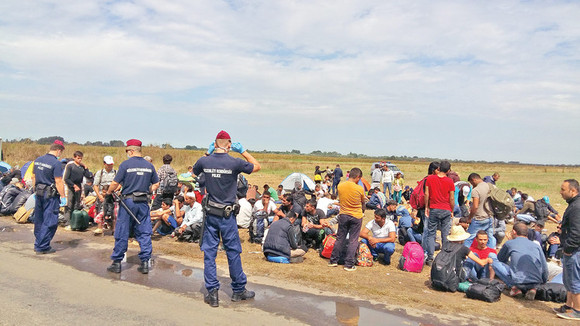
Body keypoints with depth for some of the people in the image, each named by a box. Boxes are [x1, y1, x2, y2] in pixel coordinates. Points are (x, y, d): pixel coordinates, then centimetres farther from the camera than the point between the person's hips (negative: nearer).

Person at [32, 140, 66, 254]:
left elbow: (34, 177, 16)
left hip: (39, 193, 8)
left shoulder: (38, 160, 8)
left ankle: (38, 244, 28)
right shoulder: (56, 163, -16)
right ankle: (42, 247, 4)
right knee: (50, 221, 0)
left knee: (39, 220, 17)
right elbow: (59, 182, -18)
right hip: (51, 195, -8)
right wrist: (63, 197, -12)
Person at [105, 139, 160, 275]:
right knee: (144, 233, 7)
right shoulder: (149, 165, 5)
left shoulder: (125, 164, -8)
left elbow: (115, 183, -8)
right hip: (143, 202, 3)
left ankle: (117, 262, 14)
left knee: (122, 233, 6)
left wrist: (109, 192, 11)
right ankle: (145, 263, 8)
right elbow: (156, 184, 10)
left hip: (128, 201, -3)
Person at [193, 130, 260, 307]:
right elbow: (257, 166, 4)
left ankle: (212, 293, 11)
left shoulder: (205, 161, -4)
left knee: (209, 252, 9)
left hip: (210, 213, 3)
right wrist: (243, 151, 8)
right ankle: (239, 290, 22)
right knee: (233, 252, 9)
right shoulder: (235, 162, -13)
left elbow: (194, 172, 20)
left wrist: (207, 153, 18)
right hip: (227, 214, -2)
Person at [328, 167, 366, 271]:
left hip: (343, 215, 3)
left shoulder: (340, 186, -6)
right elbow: (363, 202, 2)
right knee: (353, 240, 5)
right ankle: (349, 264, 7)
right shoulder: (359, 189, -14)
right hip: (356, 216, -3)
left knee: (340, 238, 14)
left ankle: (333, 261, 21)